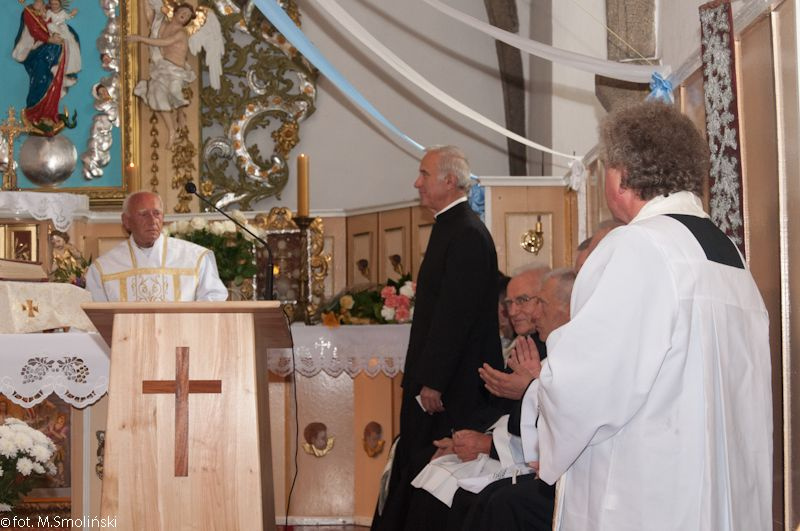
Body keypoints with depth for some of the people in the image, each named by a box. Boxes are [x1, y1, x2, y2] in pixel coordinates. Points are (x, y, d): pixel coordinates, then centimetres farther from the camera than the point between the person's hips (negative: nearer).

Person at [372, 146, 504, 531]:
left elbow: (456, 315, -21)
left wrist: (433, 382, -20)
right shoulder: (451, 228, 15)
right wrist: (421, 377, 17)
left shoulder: (467, 235, -17)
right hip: (435, 378, 9)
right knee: (410, 466, 11)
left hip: (453, 385, -9)